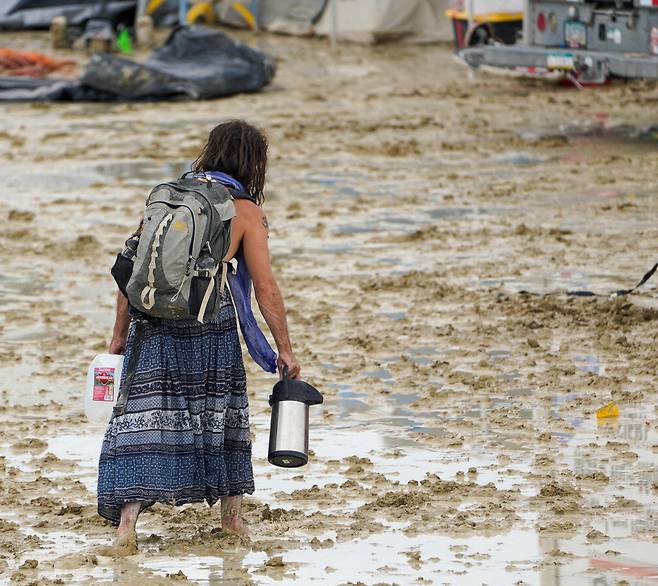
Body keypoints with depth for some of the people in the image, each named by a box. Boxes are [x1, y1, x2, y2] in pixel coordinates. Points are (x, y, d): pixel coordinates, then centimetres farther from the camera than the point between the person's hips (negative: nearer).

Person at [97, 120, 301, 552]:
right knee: (221, 408, 17)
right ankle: (232, 514, 29)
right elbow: (266, 288, 1)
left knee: (144, 417, -1)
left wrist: (120, 334, 14)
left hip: (153, 322, 2)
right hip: (210, 321, -2)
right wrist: (285, 349, 7)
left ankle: (127, 519, -14)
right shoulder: (246, 212, 4)